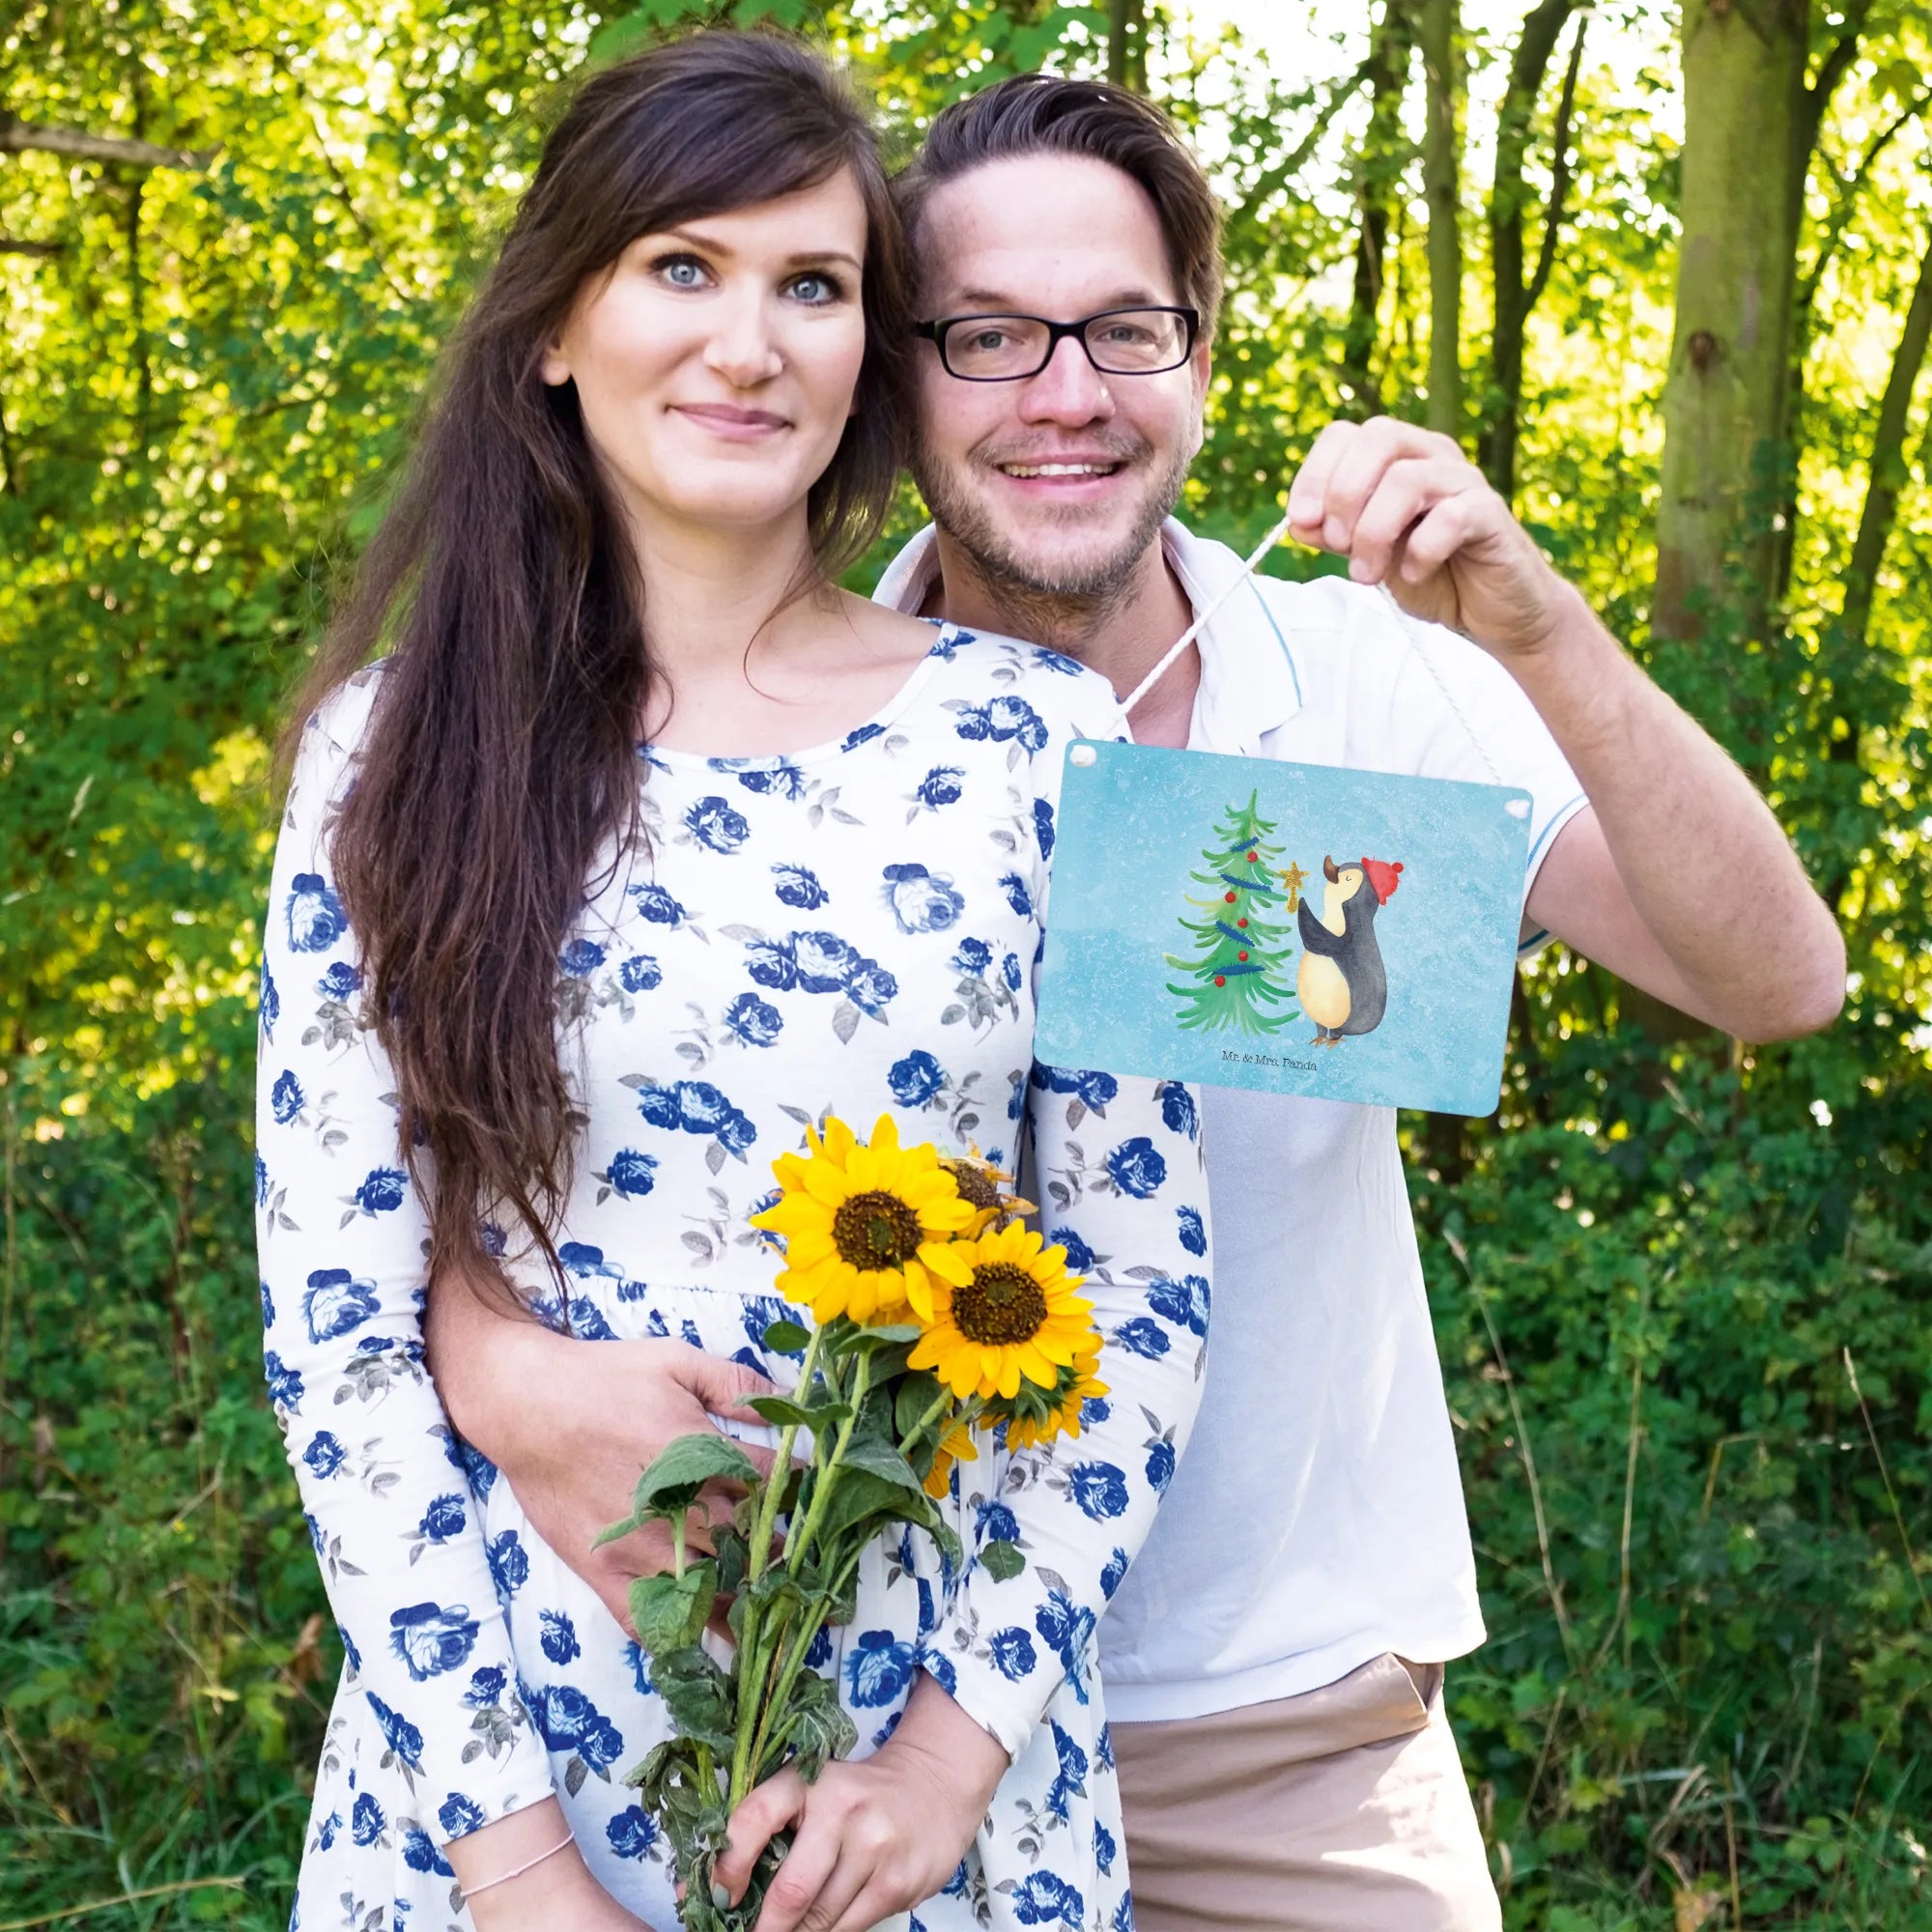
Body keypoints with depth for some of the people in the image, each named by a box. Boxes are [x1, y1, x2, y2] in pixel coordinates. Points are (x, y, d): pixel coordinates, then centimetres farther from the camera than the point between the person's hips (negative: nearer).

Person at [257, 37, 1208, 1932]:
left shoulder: (1036, 735, -3)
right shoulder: (402, 747, -4)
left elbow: (1145, 1285, -2)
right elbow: (335, 1322, -6)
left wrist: (966, 1732, -9)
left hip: (931, 1750, 1)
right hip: (509, 1735, 0)